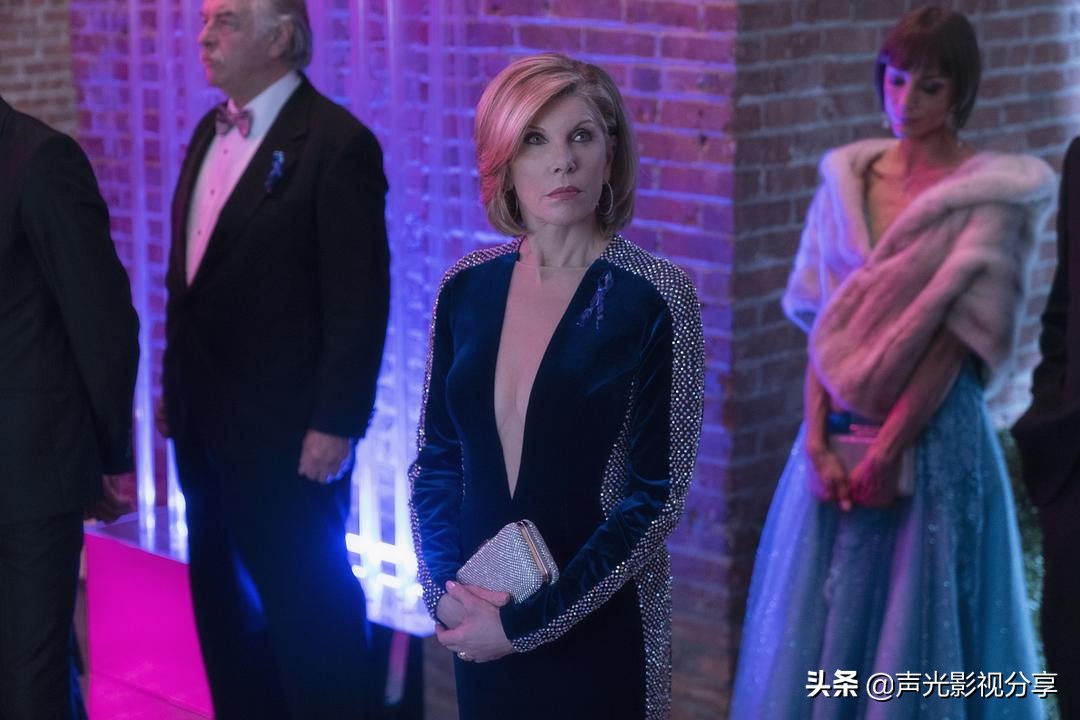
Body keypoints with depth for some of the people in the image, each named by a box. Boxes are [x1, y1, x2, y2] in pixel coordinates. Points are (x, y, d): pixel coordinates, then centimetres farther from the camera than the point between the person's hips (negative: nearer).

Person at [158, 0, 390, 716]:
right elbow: (191, 276, 14)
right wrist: (177, 388, 13)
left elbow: (359, 303, -17)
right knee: (224, 599, 18)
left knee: (308, 603, 4)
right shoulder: (210, 133, 10)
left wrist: (337, 425, -18)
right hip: (206, 424, 8)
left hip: (287, 433, -8)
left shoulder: (337, 144, -15)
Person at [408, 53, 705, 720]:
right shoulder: (467, 287, 0)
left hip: (598, 633, -4)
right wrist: (444, 588, -8)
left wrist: (529, 622, -14)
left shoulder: (655, 299, -13)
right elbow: (438, 456, 7)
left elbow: (657, 494, -14)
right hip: (478, 631, 4)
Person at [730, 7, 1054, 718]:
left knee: (913, 629, 4)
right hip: (841, 434, 4)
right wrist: (817, 439, -7)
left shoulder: (991, 195, -7)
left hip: (931, 434, -4)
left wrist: (890, 448, -15)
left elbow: (958, 337, -12)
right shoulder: (847, 179, 7)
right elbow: (827, 324, 4)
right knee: (822, 622, 10)